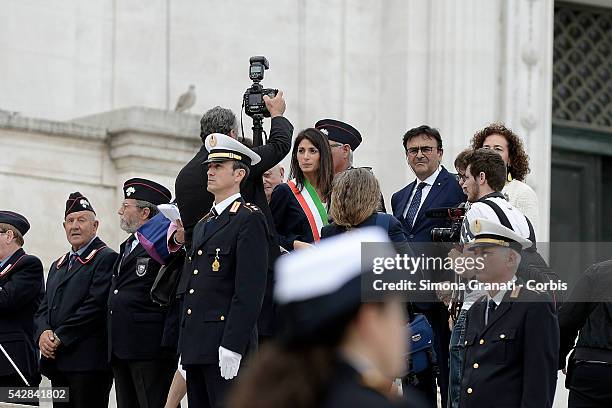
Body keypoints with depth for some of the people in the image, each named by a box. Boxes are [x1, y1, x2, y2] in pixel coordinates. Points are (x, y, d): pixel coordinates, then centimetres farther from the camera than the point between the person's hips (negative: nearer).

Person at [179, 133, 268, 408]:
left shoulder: (249, 220, -6)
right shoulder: (203, 225, 21)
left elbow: (250, 291, -15)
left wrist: (231, 347, -21)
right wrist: (185, 349, 17)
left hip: (227, 345, -9)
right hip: (196, 346, 9)